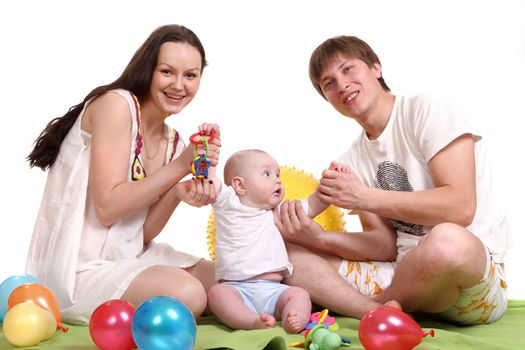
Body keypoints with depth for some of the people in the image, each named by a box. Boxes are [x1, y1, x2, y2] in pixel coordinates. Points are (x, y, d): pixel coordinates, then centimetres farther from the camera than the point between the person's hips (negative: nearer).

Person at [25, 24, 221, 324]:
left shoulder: (173, 141, 7)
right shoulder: (116, 103, -15)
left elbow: (143, 233, 2)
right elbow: (107, 208, -21)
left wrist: (179, 193, -16)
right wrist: (181, 166, -20)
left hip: (129, 256, 8)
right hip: (79, 268, -8)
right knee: (186, 295, -26)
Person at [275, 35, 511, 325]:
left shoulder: (425, 110, -5)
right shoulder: (351, 161, 11)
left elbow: (460, 207, -15)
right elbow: (386, 245, 4)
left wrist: (366, 197, -14)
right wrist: (320, 238, -12)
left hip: (475, 271, -5)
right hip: (404, 272, 5)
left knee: (447, 241, -41)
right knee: (287, 251, -4)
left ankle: (381, 307, -10)